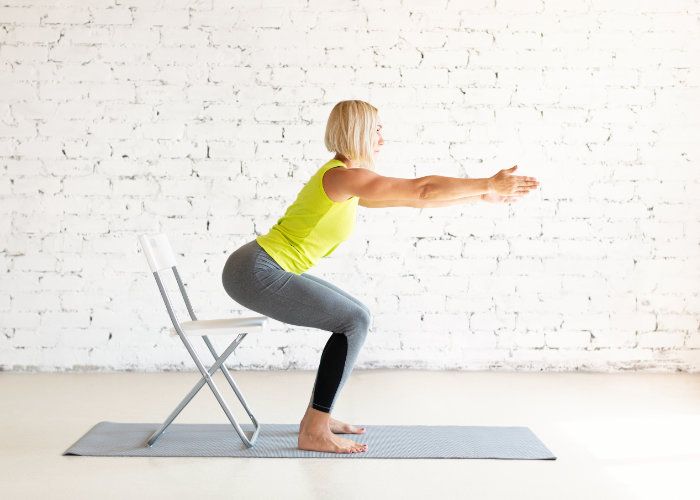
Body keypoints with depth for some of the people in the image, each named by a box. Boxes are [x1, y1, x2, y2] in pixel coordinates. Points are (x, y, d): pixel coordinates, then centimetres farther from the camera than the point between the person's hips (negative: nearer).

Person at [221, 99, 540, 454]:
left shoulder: (349, 184, 15)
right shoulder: (343, 176, -16)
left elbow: (412, 199, 18)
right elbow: (422, 189, -17)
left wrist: (481, 196, 19)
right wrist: (487, 185, -9)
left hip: (267, 269, 10)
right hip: (257, 272, -10)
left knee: (356, 317, 13)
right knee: (354, 321, -11)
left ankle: (317, 414, 19)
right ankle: (314, 432, -6)